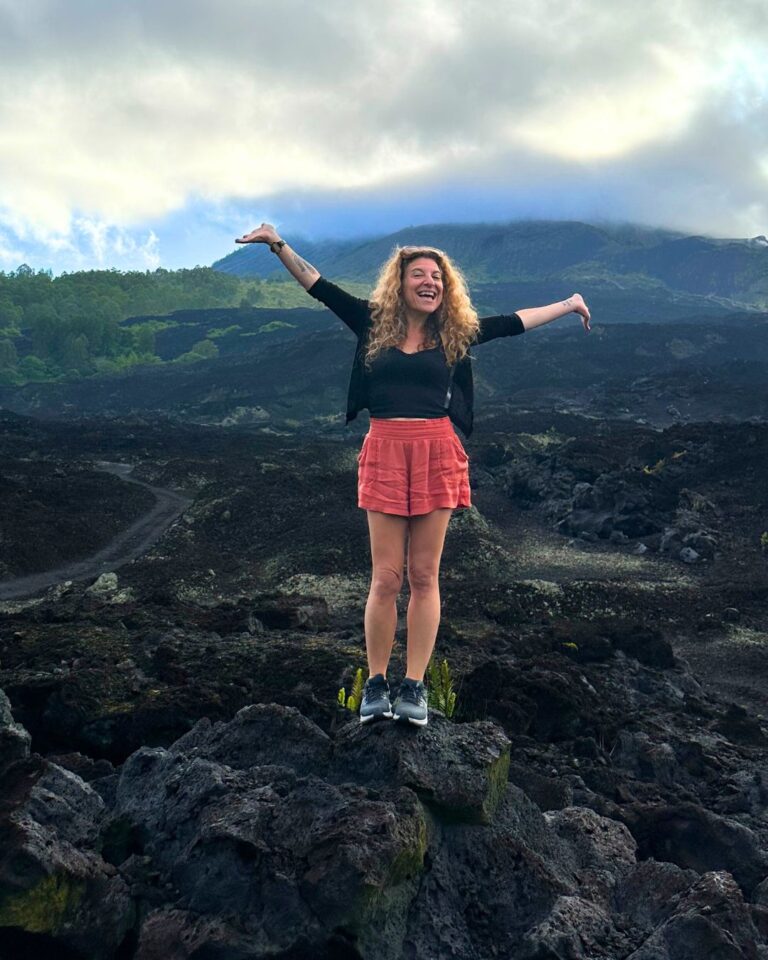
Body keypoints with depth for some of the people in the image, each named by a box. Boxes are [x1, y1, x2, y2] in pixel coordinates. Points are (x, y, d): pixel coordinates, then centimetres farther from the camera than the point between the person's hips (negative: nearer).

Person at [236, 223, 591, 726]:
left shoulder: (455, 331, 10)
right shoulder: (374, 322, 7)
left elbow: (515, 322, 19)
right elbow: (318, 285, 7)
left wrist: (568, 305, 26)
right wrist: (279, 244, 0)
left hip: (437, 453, 1)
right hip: (386, 451, -1)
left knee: (424, 577, 5)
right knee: (386, 578, 0)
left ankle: (415, 686, 13)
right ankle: (376, 684, 14)